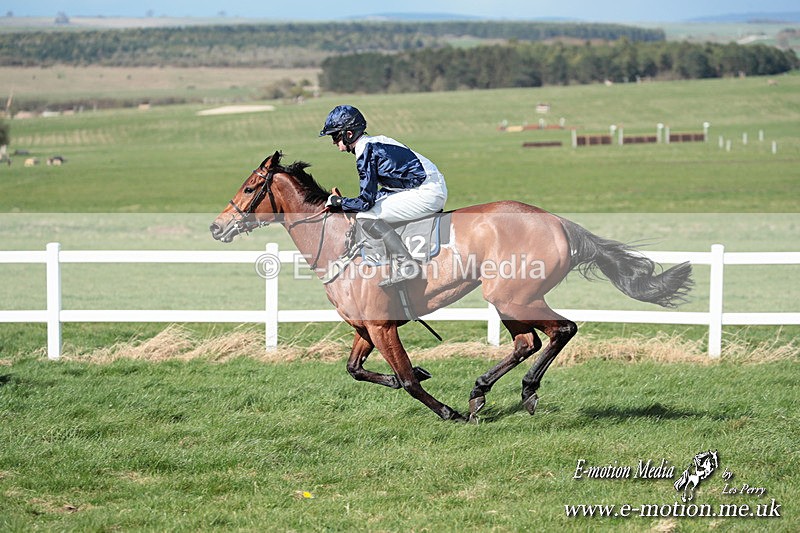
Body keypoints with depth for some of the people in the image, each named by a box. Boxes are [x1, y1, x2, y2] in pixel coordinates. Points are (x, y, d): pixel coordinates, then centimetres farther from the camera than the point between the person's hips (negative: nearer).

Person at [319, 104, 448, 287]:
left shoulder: (365, 152, -12)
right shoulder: (377, 141, 16)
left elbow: (365, 202, -15)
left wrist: (339, 202, 2)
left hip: (426, 193, -10)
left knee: (366, 216, -12)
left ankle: (405, 264, -16)